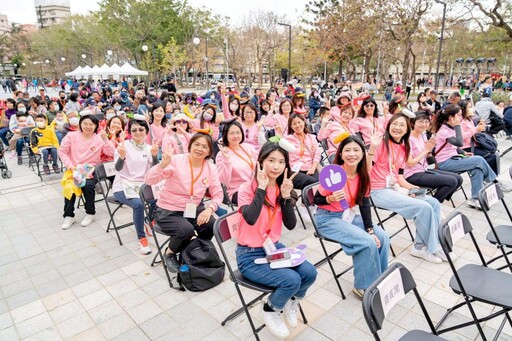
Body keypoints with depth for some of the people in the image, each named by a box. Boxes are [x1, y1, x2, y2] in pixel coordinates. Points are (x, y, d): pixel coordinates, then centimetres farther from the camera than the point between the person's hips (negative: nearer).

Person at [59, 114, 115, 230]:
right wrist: (70, 165, -8)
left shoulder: (99, 138, 2)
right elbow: (62, 151, 4)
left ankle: (90, 213, -3)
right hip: (74, 170, 1)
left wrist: (105, 139, -17)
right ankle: (69, 215, -2)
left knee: (87, 185, -29)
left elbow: (112, 153, -8)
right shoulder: (72, 136, 4)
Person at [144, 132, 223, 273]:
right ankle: (170, 254, 5)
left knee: (211, 224, -22)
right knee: (186, 230, -31)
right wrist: (163, 164, -41)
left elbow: (218, 194, -1)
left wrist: (209, 209, -21)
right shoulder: (176, 160, -17)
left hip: (193, 209, 4)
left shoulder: (211, 168, -3)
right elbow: (149, 180, -23)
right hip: (168, 210, -4)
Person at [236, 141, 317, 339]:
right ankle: (269, 310, 10)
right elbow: (250, 219, -34)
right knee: (292, 280, -23)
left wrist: (286, 196, -18)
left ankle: (291, 301, 19)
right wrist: (261, 187, -27)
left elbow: (291, 225, -7)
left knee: (309, 273, -14)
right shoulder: (247, 189, -15)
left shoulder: (282, 190, 1)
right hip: (249, 255, -5)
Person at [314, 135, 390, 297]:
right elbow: (316, 200, -13)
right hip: (328, 219, -6)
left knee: (382, 237, -8)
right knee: (368, 242, -21)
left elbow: (364, 203, -2)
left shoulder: (363, 175, -4)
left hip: (349, 215, 7)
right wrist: (331, 199, -33)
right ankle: (364, 286, 1)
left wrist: (370, 230, -11)